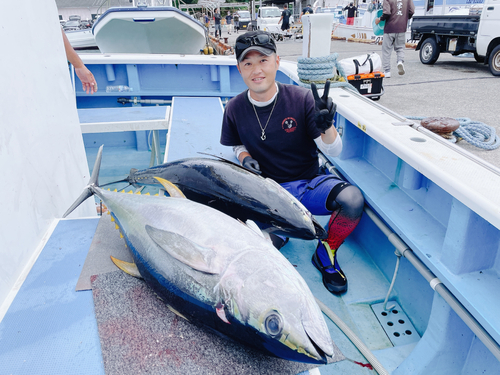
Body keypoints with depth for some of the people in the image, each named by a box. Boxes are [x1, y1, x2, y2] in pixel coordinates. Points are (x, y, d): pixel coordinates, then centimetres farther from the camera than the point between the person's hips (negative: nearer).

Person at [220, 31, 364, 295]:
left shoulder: (302, 99, -11)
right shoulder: (235, 109, -4)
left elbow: (334, 151, -9)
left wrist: (325, 126, -30)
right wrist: (245, 158, -8)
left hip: (308, 184, 0)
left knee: (352, 199, -30)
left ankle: (325, 255, 0)